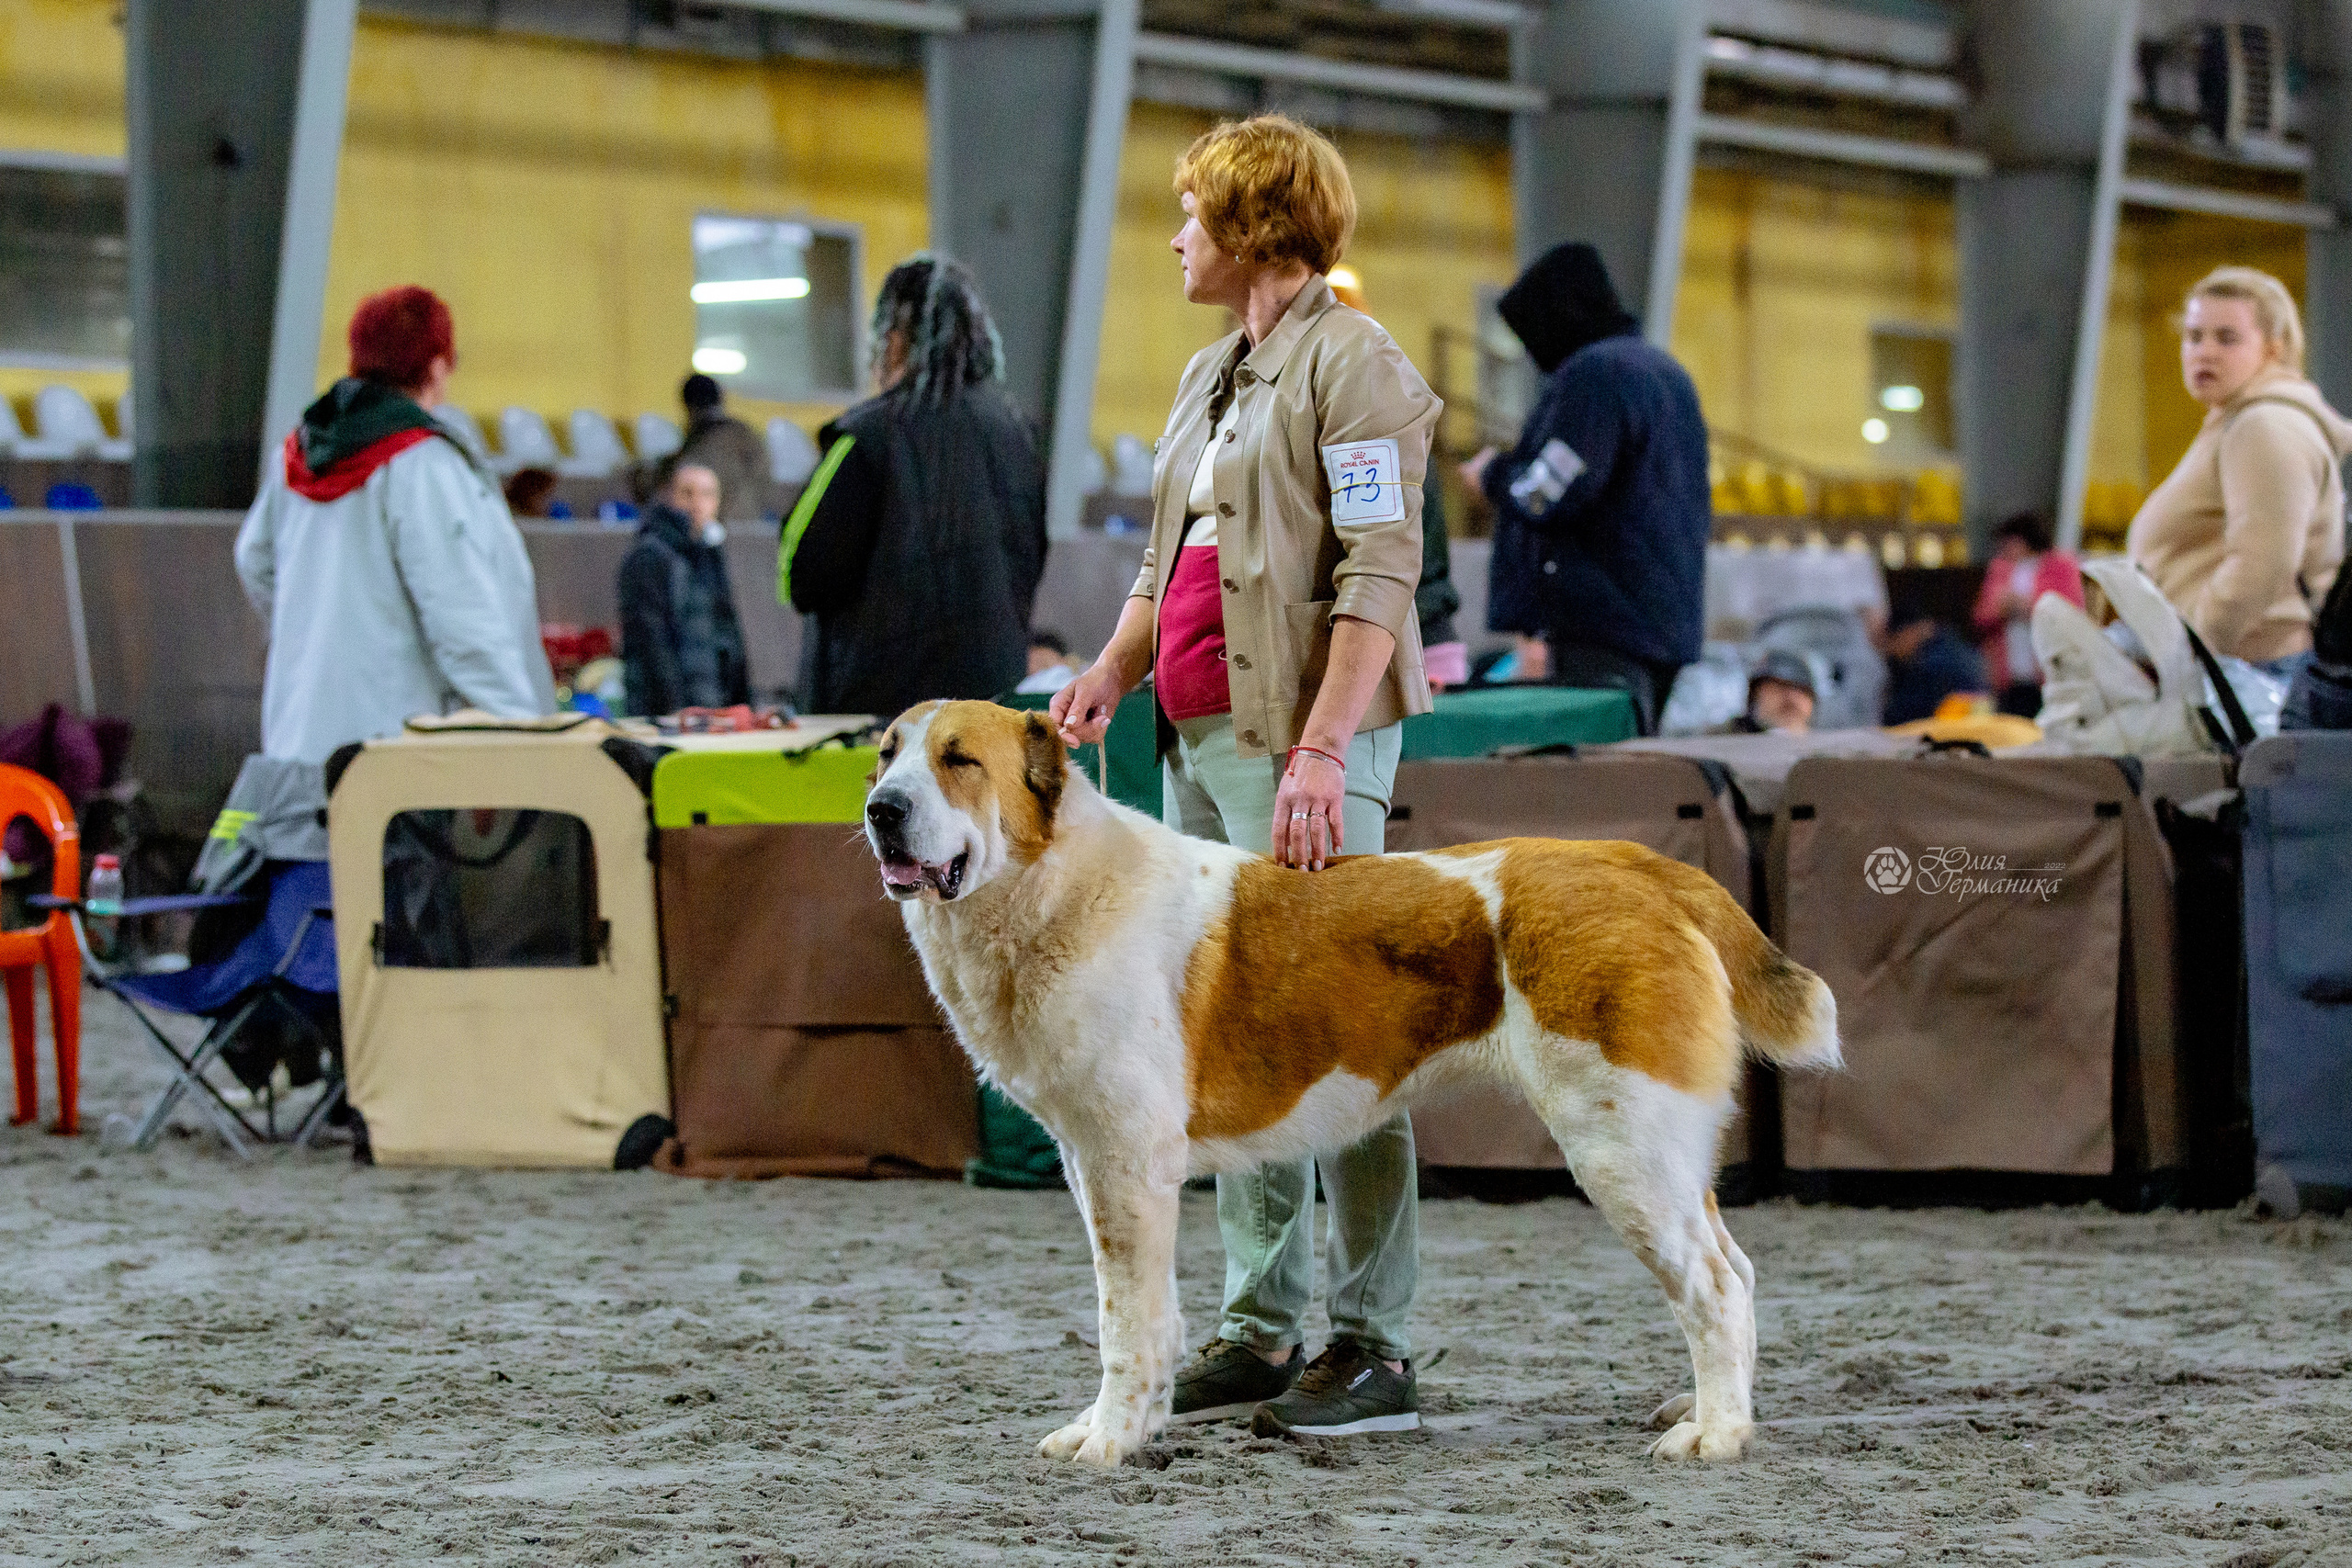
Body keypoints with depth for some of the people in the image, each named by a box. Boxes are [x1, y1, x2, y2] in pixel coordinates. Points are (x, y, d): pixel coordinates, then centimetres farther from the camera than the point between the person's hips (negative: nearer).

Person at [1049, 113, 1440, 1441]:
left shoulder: (1352, 363, -6)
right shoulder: (1214, 374, 21)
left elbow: (1380, 574, -14)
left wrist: (1320, 749, -22)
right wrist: (1114, 671, 6)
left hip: (1304, 735, -9)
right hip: (1199, 736, 9)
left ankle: (1376, 1346, -7)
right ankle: (1264, 1328, 12)